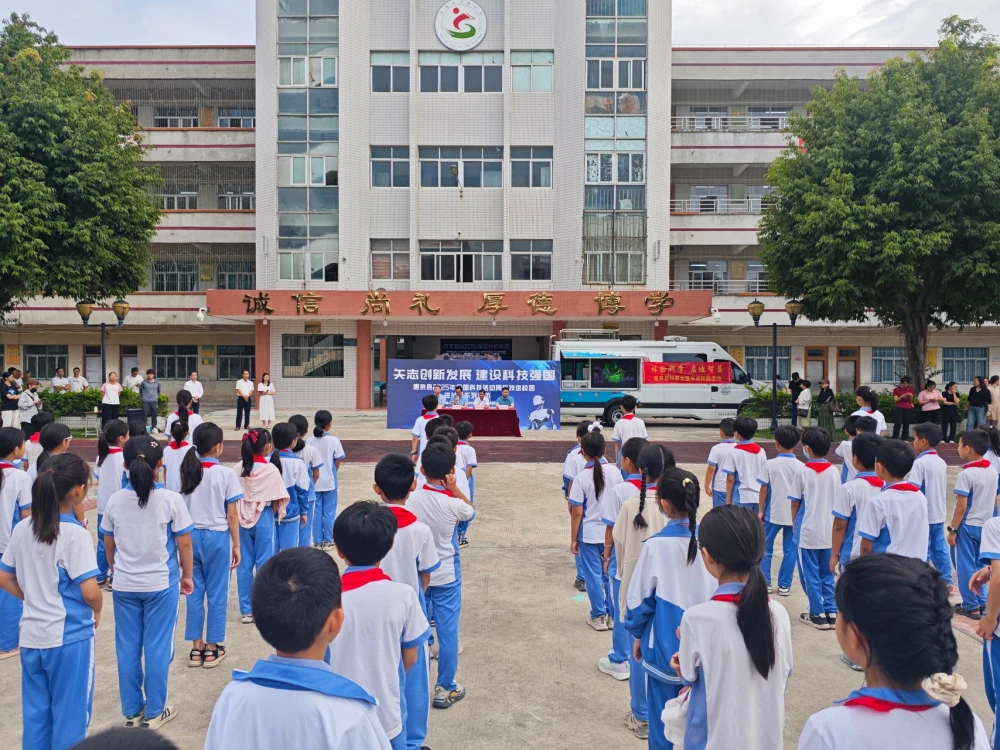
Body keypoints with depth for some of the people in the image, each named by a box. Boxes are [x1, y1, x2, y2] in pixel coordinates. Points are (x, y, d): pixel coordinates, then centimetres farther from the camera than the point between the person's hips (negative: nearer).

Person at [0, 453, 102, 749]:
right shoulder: (75, 534, -20)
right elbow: (90, 592, -20)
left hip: (31, 635, 6)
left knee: (35, 713, 19)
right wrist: (97, 612, 0)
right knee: (70, 714, 9)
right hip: (70, 637, -6)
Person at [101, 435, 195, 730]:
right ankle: (154, 712, 18)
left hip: (124, 586, 3)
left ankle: (132, 711, 24)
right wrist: (187, 575, 5)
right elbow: (184, 543, -9)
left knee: (127, 648, 14)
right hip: (161, 584, -3)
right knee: (157, 648, 7)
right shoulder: (171, 499, -14)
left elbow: (108, 544, 7)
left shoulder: (115, 501, -4)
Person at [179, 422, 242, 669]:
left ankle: (196, 648, 21)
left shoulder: (187, 472, 1)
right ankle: (212, 648, 16)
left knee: (194, 592, 13)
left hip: (191, 536, 4)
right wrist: (236, 545, -2)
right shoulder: (226, 474, -12)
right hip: (217, 537, -4)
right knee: (217, 593, 8)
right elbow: (232, 514, -10)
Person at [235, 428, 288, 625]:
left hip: (242, 518, 4)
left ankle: (246, 610, 18)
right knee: (264, 564, 7)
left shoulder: (240, 468, -1)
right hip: (263, 518, -4)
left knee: (244, 564, 11)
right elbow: (277, 499, -9)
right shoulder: (271, 469, -12)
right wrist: (275, 514, 8)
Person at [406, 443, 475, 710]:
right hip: (446, 574, -3)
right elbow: (471, 511, 3)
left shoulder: (411, 499, -14)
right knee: (447, 629, 8)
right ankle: (445, 688, 18)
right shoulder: (453, 504, -20)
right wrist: (454, 488, -9)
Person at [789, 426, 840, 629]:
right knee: (827, 574, 15)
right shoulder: (834, 472, 0)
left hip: (808, 531, -4)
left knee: (810, 574, 7)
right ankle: (831, 612, 19)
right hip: (829, 531, 4)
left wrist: (794, 523, 8)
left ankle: (818, 615, 11)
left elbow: (795, 503, -6)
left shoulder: (804, 473, -12)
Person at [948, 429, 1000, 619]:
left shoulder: (966, 474, -20)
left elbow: (961, 506, -19)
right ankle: (981, 602, 23)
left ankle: (971, 606, 11)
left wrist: (952, 529, -12)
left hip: (968, 526, -7)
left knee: (966, 567, 4)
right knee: (980, 566, 17)